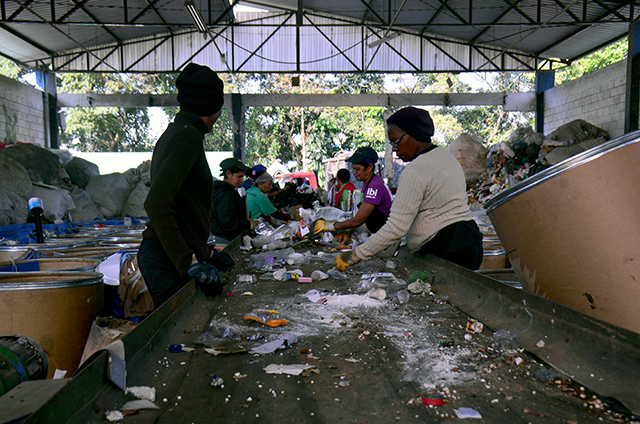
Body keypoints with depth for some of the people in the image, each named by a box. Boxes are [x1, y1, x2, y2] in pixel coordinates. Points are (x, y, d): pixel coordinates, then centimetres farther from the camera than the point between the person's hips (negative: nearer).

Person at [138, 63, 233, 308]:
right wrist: (190, 262, -26)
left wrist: (205, 253, 25)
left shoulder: (173, 132, 17)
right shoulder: (188, 136, -13)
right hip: (169, 258, -10)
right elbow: (156, 204, -23)